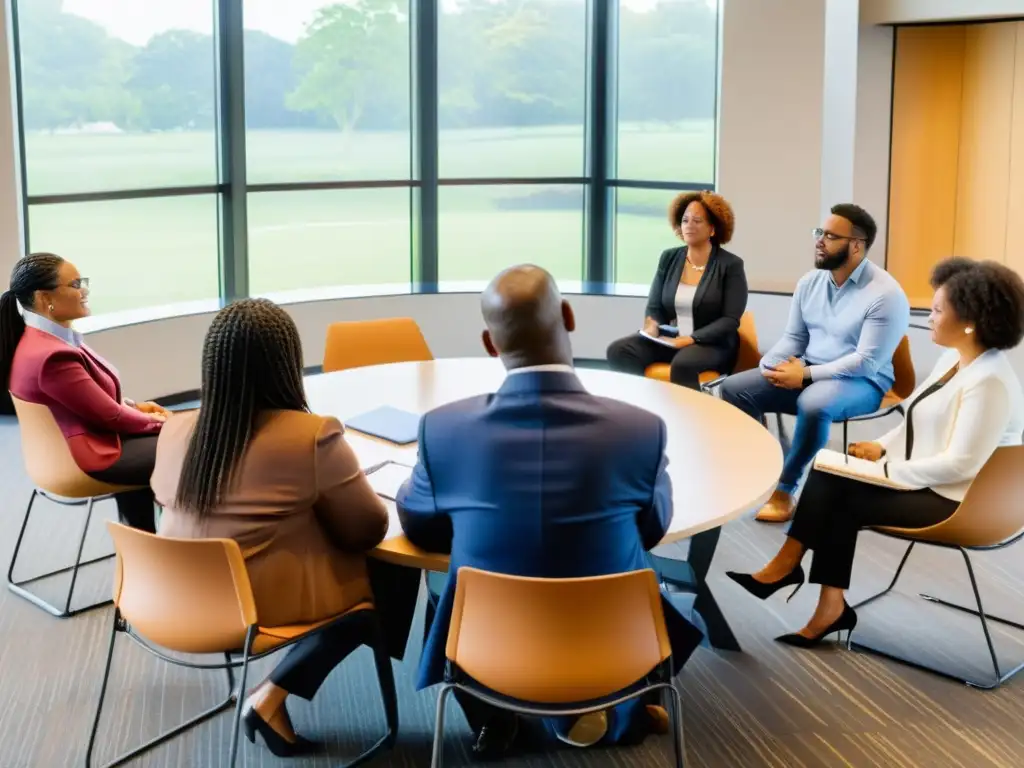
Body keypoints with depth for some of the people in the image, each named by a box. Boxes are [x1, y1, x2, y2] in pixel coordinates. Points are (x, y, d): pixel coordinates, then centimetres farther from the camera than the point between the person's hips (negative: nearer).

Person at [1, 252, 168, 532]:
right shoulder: (51, 356, -30)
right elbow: (111, 416, -21)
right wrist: (157, 422, -6)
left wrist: (135, 406, 6)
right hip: (88, 453, -10)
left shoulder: (49, 338, 2)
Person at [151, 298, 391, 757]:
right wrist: (322, 508, 12)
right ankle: (271, 697, 4)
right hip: (270, 606, -6)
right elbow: (367, 532, -10)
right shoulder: (314, 437, -19)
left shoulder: (174, 433, -3)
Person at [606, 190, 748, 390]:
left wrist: (692, 339, -22)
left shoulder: (731, 265, -3)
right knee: (618, 351, -23)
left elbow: (730, 320, -9)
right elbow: (655, 306, 11)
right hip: (669, 339, 4)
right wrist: (652, 325, -13)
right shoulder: (669, 258, 10)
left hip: (712, 344, -4)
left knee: (683, 363, -38)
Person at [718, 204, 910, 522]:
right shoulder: (810, 281, 6)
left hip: (861, 382, -7)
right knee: (733, 388, -10)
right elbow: (793, 337, 12)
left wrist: (806, 374, -23)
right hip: (805, 373, 7)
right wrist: (769, 365, -10)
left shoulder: (886, 294, -16)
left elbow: (866, 362, -20)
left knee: (813, 404, -39)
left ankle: (784, 488, -19)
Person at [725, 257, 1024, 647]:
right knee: (828, 479, -10)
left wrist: (887, 470, -19)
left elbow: (959, 464, -26)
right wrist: (882, 446, 0)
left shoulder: (988, 382, -22)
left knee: (837, 496, -16)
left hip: (952, 499, -9)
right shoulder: (953, 359, 8)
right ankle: (831, 606, -13)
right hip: (925, 482, 9)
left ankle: (786, 568, 3)